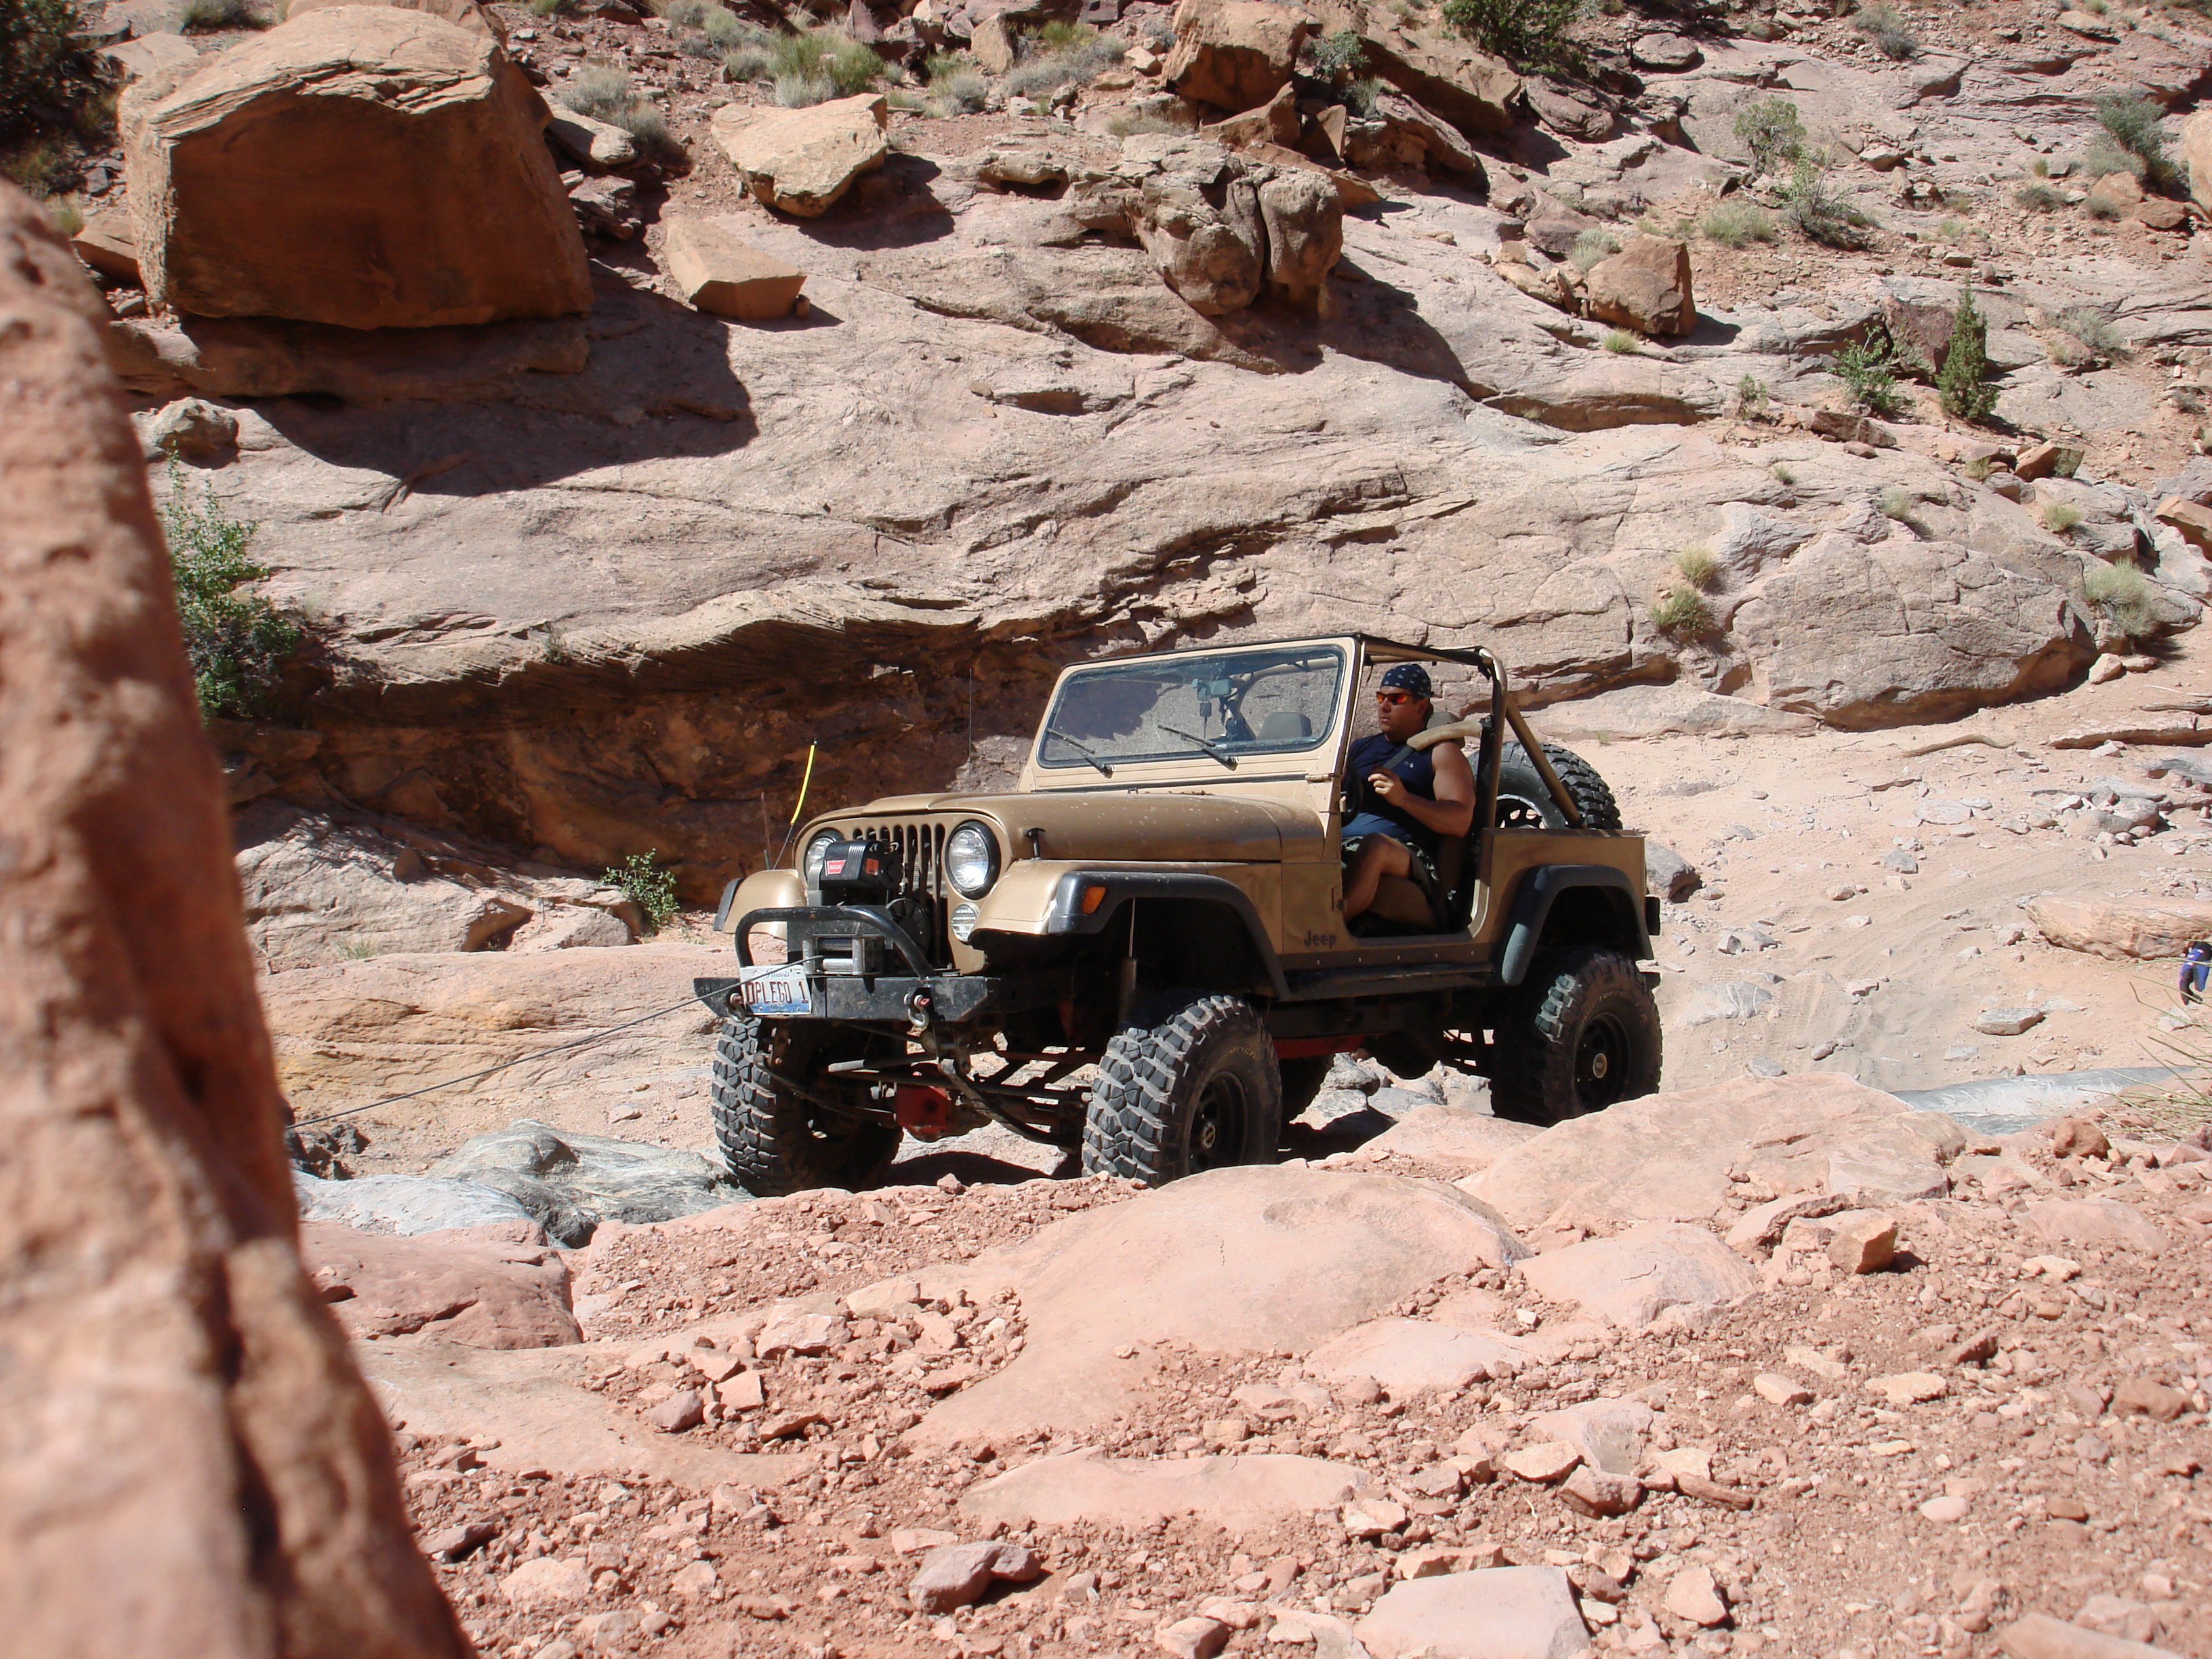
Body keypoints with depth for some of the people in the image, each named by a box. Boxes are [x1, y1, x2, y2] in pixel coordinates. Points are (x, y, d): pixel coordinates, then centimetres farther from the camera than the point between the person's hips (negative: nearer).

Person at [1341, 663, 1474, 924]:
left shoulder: (1441, 753, 13)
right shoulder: (1360, 748, 29)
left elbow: (1460, 821, -1)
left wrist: (1404, 798, -15)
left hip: (1406, 859, -4)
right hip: (1339, 848, 4)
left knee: (1375, 845, -40)